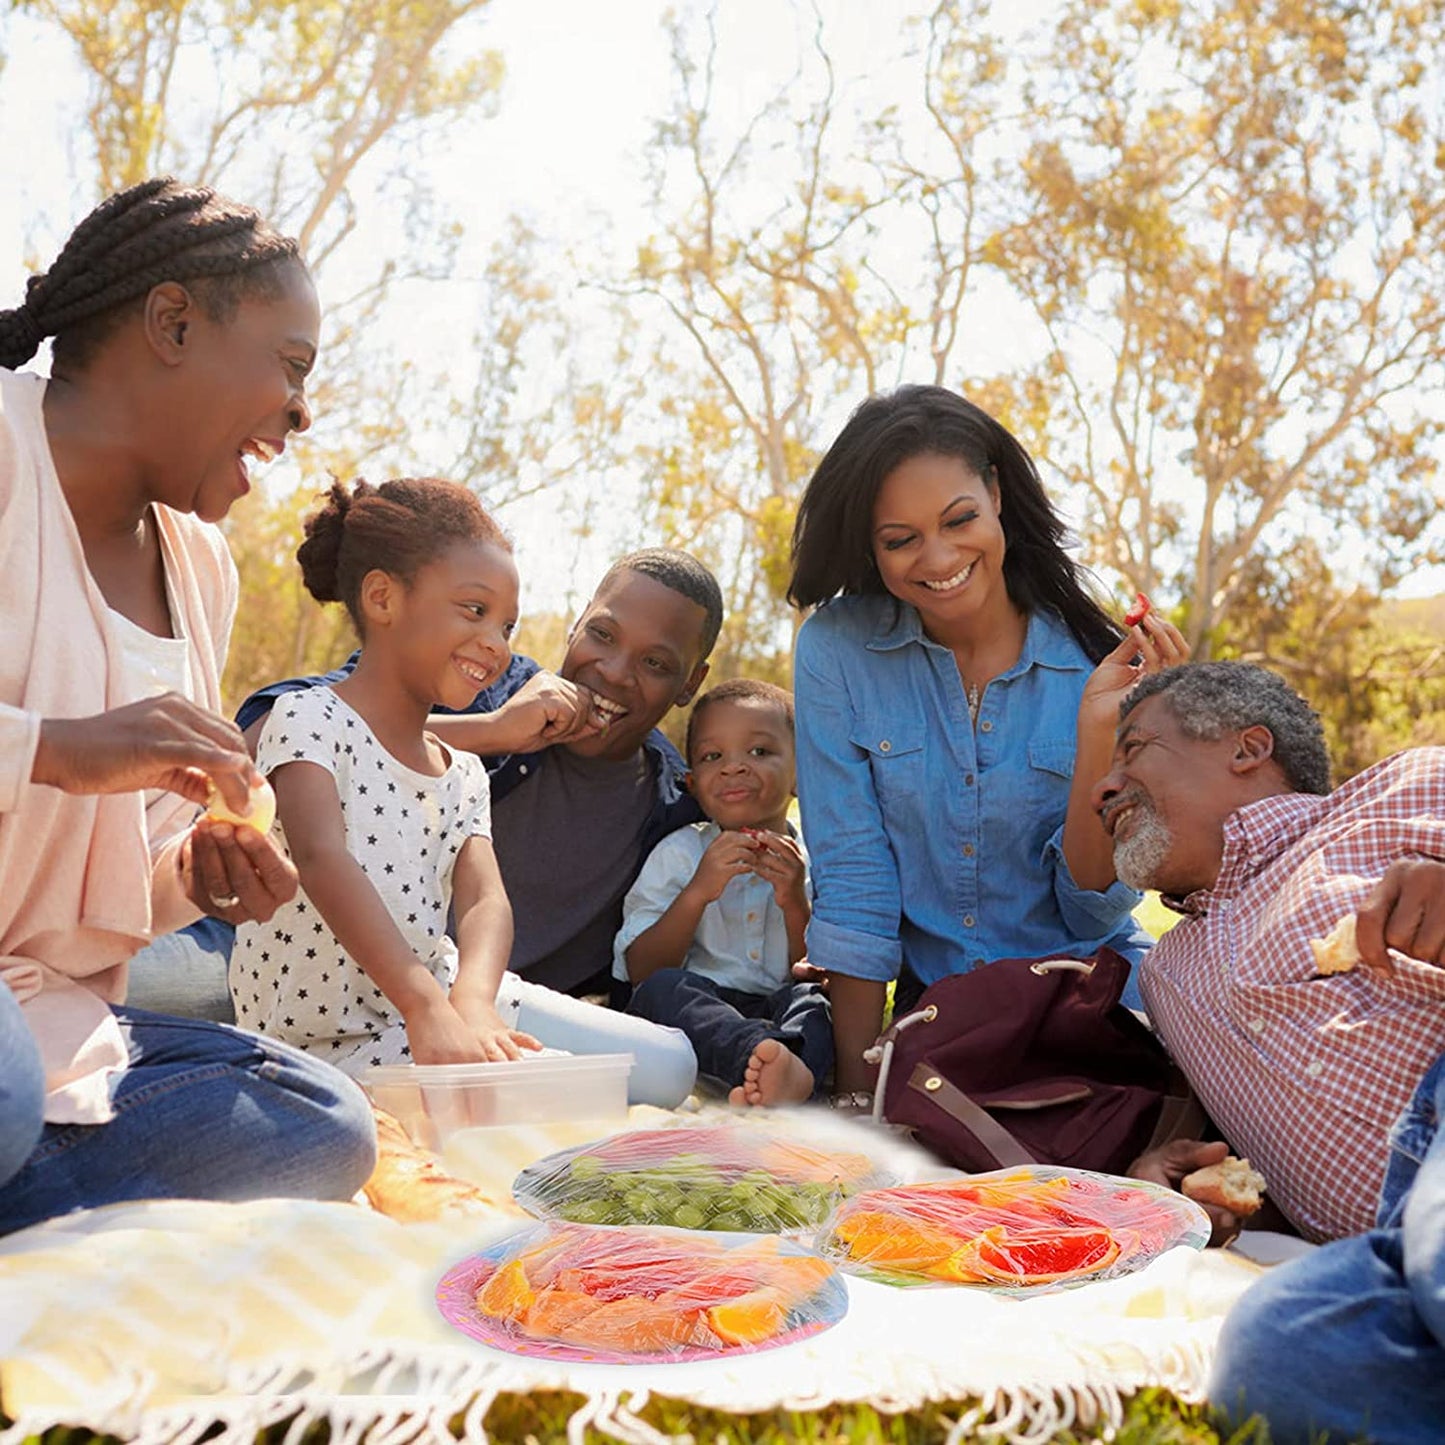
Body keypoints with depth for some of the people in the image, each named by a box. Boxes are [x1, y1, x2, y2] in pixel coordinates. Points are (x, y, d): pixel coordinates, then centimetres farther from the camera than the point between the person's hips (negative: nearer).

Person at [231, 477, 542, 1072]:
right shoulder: (308, 721, -8)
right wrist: (425, 1006, -41)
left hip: (431, 1005, 7)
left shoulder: (465, 776, 13)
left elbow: (485, 899, -4)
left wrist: (472, 1000, -29)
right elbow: (321, 857, -26)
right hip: (315, 1041, -7)